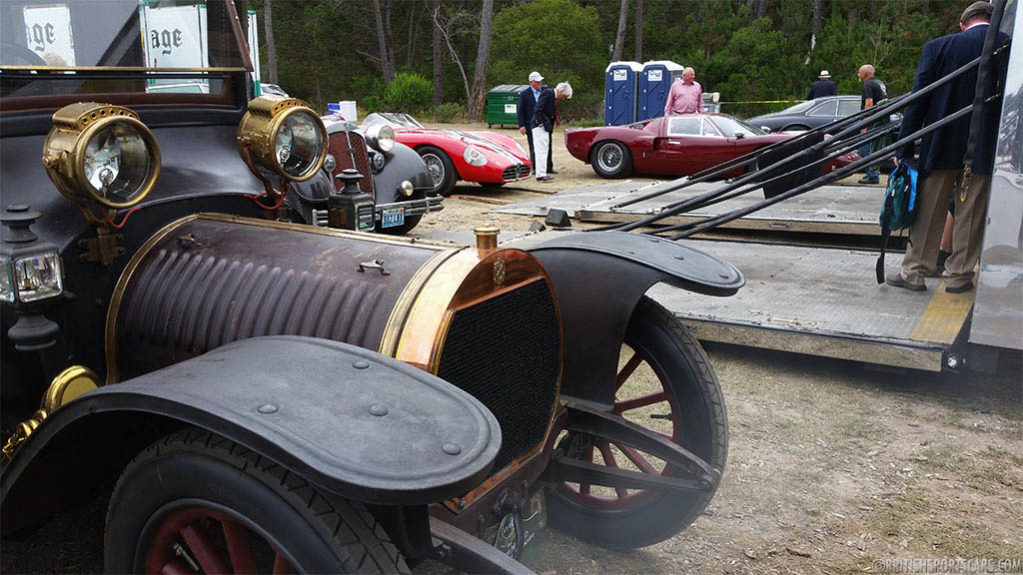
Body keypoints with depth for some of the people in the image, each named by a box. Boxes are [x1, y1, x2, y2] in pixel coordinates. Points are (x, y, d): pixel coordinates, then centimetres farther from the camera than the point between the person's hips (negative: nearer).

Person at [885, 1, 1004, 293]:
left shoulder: (938, 47, -4)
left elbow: (917, 101, -7)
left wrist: (903, 149, -4)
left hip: (941, 146, 0)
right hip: (985, 149, 1)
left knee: (928, 212, 10)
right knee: (971, 215, 11)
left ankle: (915, 272, 14)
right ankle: (959, 275, 17)